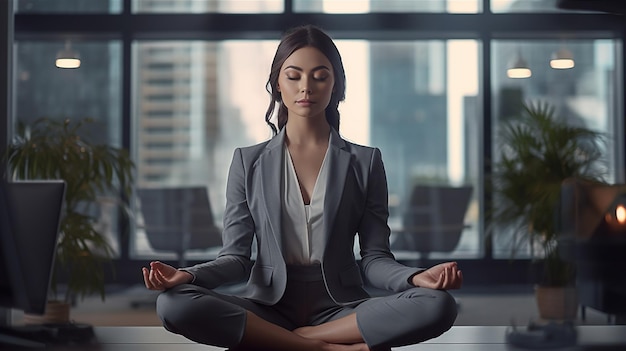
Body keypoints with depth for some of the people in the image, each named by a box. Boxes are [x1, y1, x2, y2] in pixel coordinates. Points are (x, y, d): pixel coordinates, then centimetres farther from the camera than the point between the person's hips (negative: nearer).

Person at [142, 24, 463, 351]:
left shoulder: (364, 162, 8)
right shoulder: (249, 162, 8)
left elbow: (374, 258, 4)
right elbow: (236, 257, 4)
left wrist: (417, 277, -18)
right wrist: (187, 275, -17)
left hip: (340, 308, 0)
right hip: (268, 307, 1)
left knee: (438, 305, -27)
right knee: (173, 304, -28)